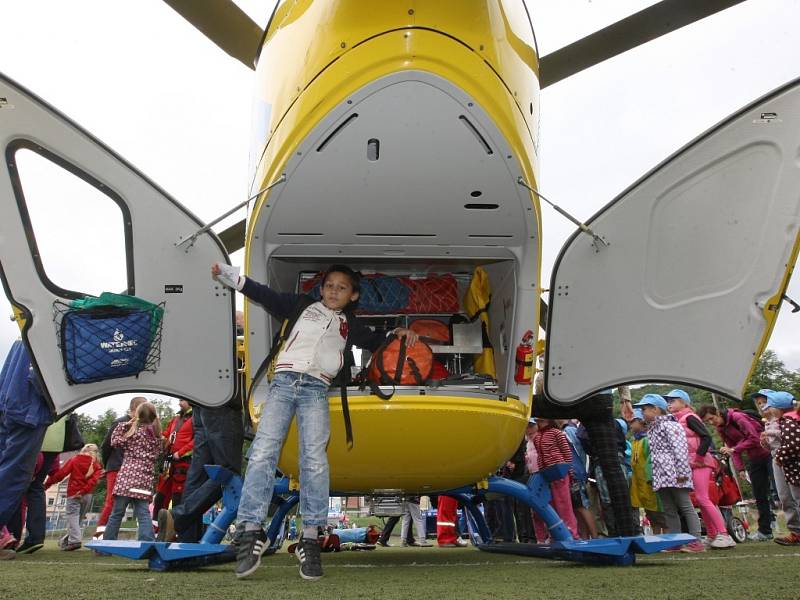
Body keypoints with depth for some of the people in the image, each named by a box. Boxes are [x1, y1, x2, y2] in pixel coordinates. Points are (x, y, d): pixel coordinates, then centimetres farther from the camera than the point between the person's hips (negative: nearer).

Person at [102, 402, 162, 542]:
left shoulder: (134, 432, -1)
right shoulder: (157, 437, 9)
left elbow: (115, 441, 9)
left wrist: (124, 425, 10)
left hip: (127, 477, -3)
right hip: (145, 479, 3)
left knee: (116, 513, 3)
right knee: (143, 514, -1)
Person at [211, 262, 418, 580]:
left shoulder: (350, 325, 28)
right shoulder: (301, 306, 22)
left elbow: (373, 341, 43)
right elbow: (264, 294, 19)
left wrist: (397, 333, 26)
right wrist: (227, 273, 14)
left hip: (316, 389, 1)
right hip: (284, 380, -1)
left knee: (314, 458, -18)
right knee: (263, 452, -17)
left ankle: (310, 538, -18)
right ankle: (252, 531, -20)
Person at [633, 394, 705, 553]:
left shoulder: (669, 425, -6)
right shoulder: (651, 430, 22)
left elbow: (680, 449, -15)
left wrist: (682, 472, -21)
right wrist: (653, 476, 17)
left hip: (673, 474, -9)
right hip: (660, 477, 9)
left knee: (686, 507, -8)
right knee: (669, 511, 8)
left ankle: (696, 541, -8)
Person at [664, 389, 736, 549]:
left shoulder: (689, 417, -9)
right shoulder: (676, 420, 15)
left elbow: (706, 436, -18)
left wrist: (699, 456, -17)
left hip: (699, 463, -9)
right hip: (689, 464, 9)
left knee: (702, 498, -13)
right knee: (702, 499, 8)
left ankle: (724, 535, -12)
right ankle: (713, 536, 12)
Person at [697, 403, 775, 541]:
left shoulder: (737, 417, -19)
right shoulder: (720, 428, 5)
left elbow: (754, 438, -23)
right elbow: (733, 447, 7)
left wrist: (734, 449, -26)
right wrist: (740, 468, -2)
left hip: (767, 453, -7)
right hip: (754, 460, 7)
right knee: (760, 496, 8)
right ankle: (765, 531, 14)